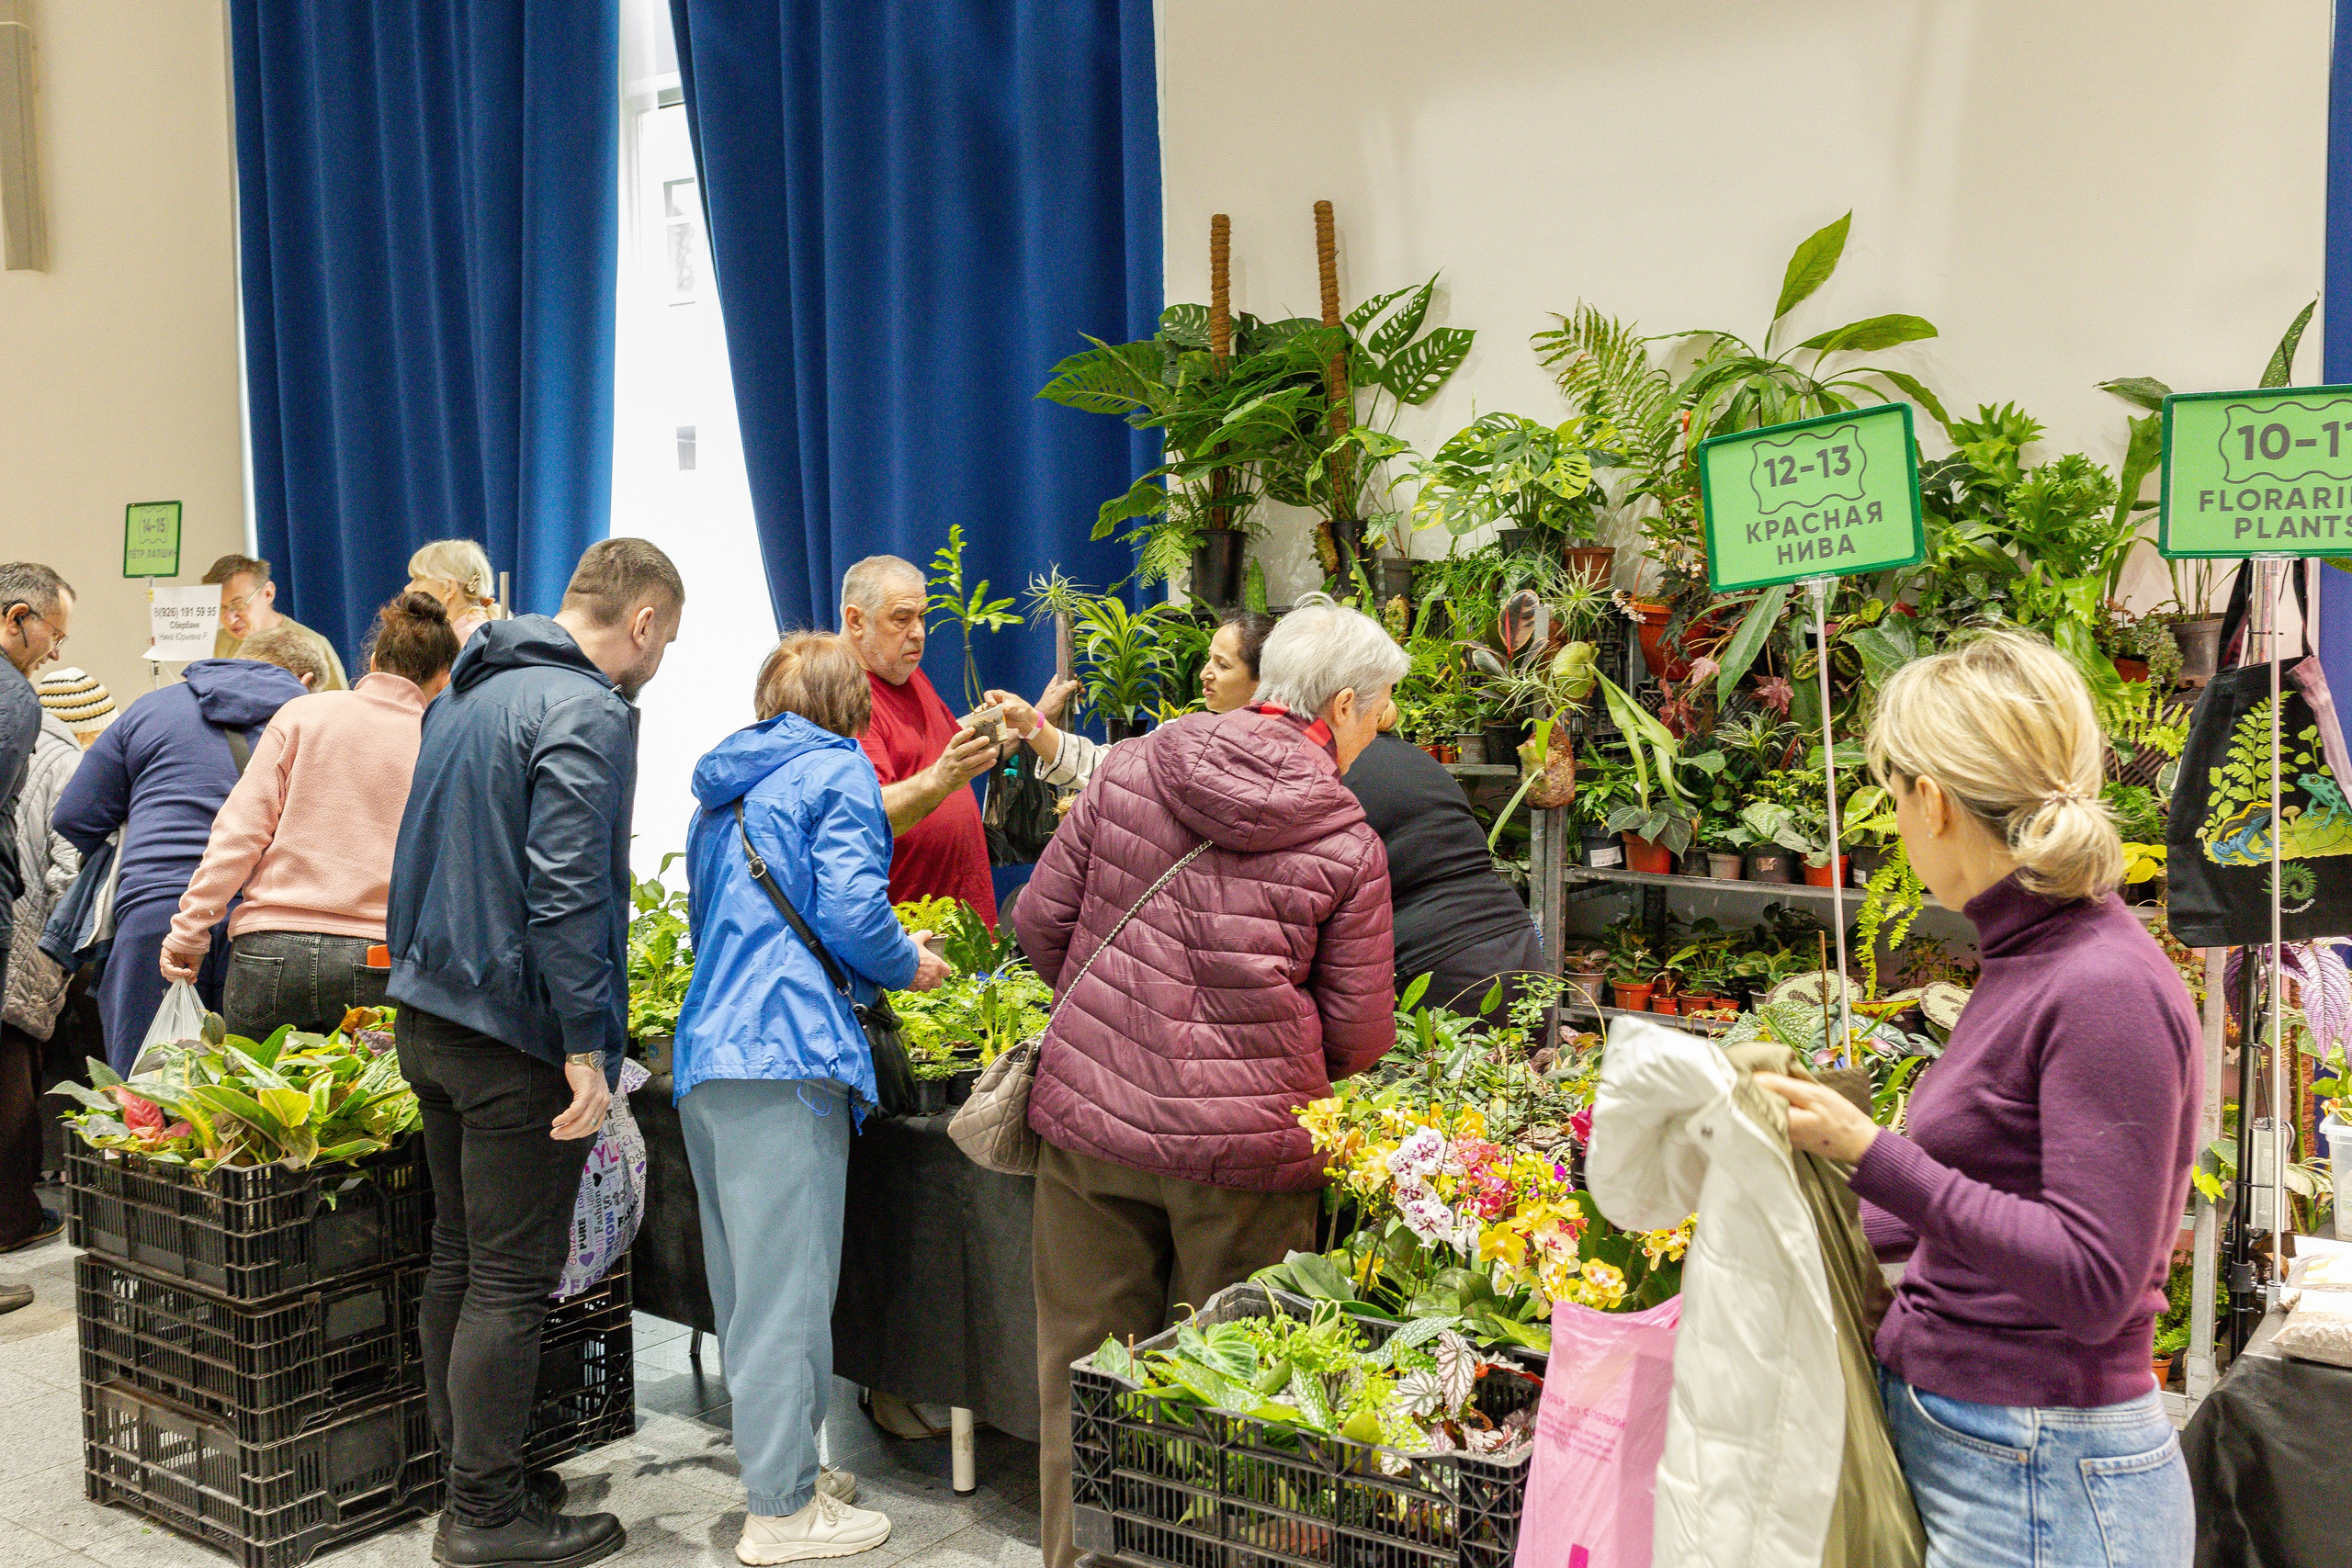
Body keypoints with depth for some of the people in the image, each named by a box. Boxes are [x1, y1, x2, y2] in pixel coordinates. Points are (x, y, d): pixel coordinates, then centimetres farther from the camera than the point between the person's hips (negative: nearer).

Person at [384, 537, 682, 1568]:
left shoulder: (468, 690, 14)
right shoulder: (586, 714, -16)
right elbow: (566, 891, -24)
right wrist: (586, 1047, -22)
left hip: (426, 1011, 10)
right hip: (511, 1036, -10)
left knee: (460, 1251, 18)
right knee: (513, 1276, 0)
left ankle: (465, 1463, 30)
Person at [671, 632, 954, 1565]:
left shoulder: (723, 789, 22)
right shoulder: (837, 771, -2)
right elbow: (851, 913, -14)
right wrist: (907, 967, 6)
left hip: (706, 1053, 9)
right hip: (785, 1057, -9)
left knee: (745, 1278, 15)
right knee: (788, 1285, -3)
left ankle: (778, 1467, 27)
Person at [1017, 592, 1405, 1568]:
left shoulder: (1131, 768, 3)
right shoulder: (1349, 844, -4)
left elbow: (1041, 920, 8)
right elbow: (1360, 1034, -2)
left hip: (1090, 1117, 3)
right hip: (1245, 1141, -3)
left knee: (1085, 1376, 15)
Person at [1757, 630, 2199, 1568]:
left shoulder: (2107, 990, -20)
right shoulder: (2024, 960, 6)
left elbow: (2091, 1282, -23)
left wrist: (1871, 1153, -23)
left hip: (2041, 1488, -8)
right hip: (1945, 1436, 8)